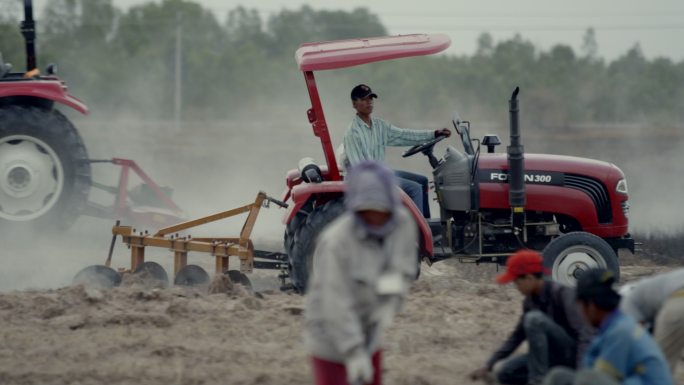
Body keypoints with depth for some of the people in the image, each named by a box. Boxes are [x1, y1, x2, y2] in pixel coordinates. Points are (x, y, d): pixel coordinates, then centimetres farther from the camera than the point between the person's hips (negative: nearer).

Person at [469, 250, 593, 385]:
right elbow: (517, 336, 15)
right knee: (505, 373, -4)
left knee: (534, 318, -28)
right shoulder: (530, 301, 4)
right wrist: (489, 365, 12)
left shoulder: (562, 293, -20)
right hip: (555, 356, 8)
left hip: (573, 354, -8)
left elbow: (585, 333, -29)